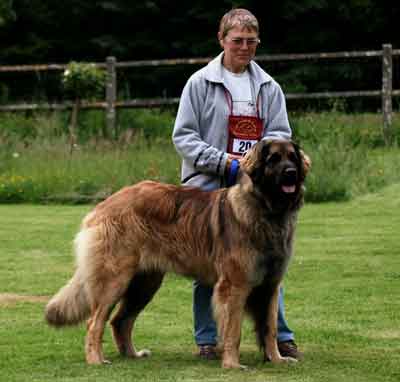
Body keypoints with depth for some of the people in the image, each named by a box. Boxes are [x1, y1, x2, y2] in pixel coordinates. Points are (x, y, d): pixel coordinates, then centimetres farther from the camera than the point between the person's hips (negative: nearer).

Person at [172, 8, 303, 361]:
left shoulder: (268, 87, 10)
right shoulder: (200, 83, 0)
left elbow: (279, 133, 8)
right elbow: (183, 136, -3)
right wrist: (225, 162, -13)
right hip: (207, 187, -3)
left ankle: (280, 336, 8)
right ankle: (207, 340, 9)